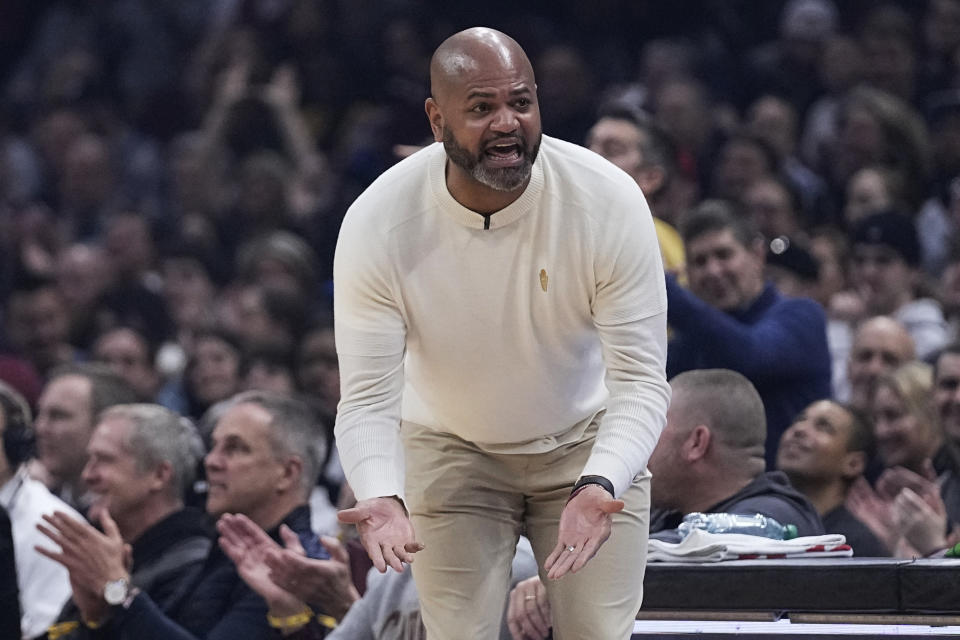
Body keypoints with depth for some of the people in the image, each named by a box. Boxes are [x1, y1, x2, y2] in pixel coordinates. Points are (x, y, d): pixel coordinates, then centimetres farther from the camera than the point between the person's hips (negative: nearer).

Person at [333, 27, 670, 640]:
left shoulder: (609, 201, -26)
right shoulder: (377, 224, -25)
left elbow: (641, 381, -24)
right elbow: (368, 398, -23)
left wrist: (598, 488, -43)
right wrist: (383, 498, -44)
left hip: (589, 446, 0)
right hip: (453, 449, 0)